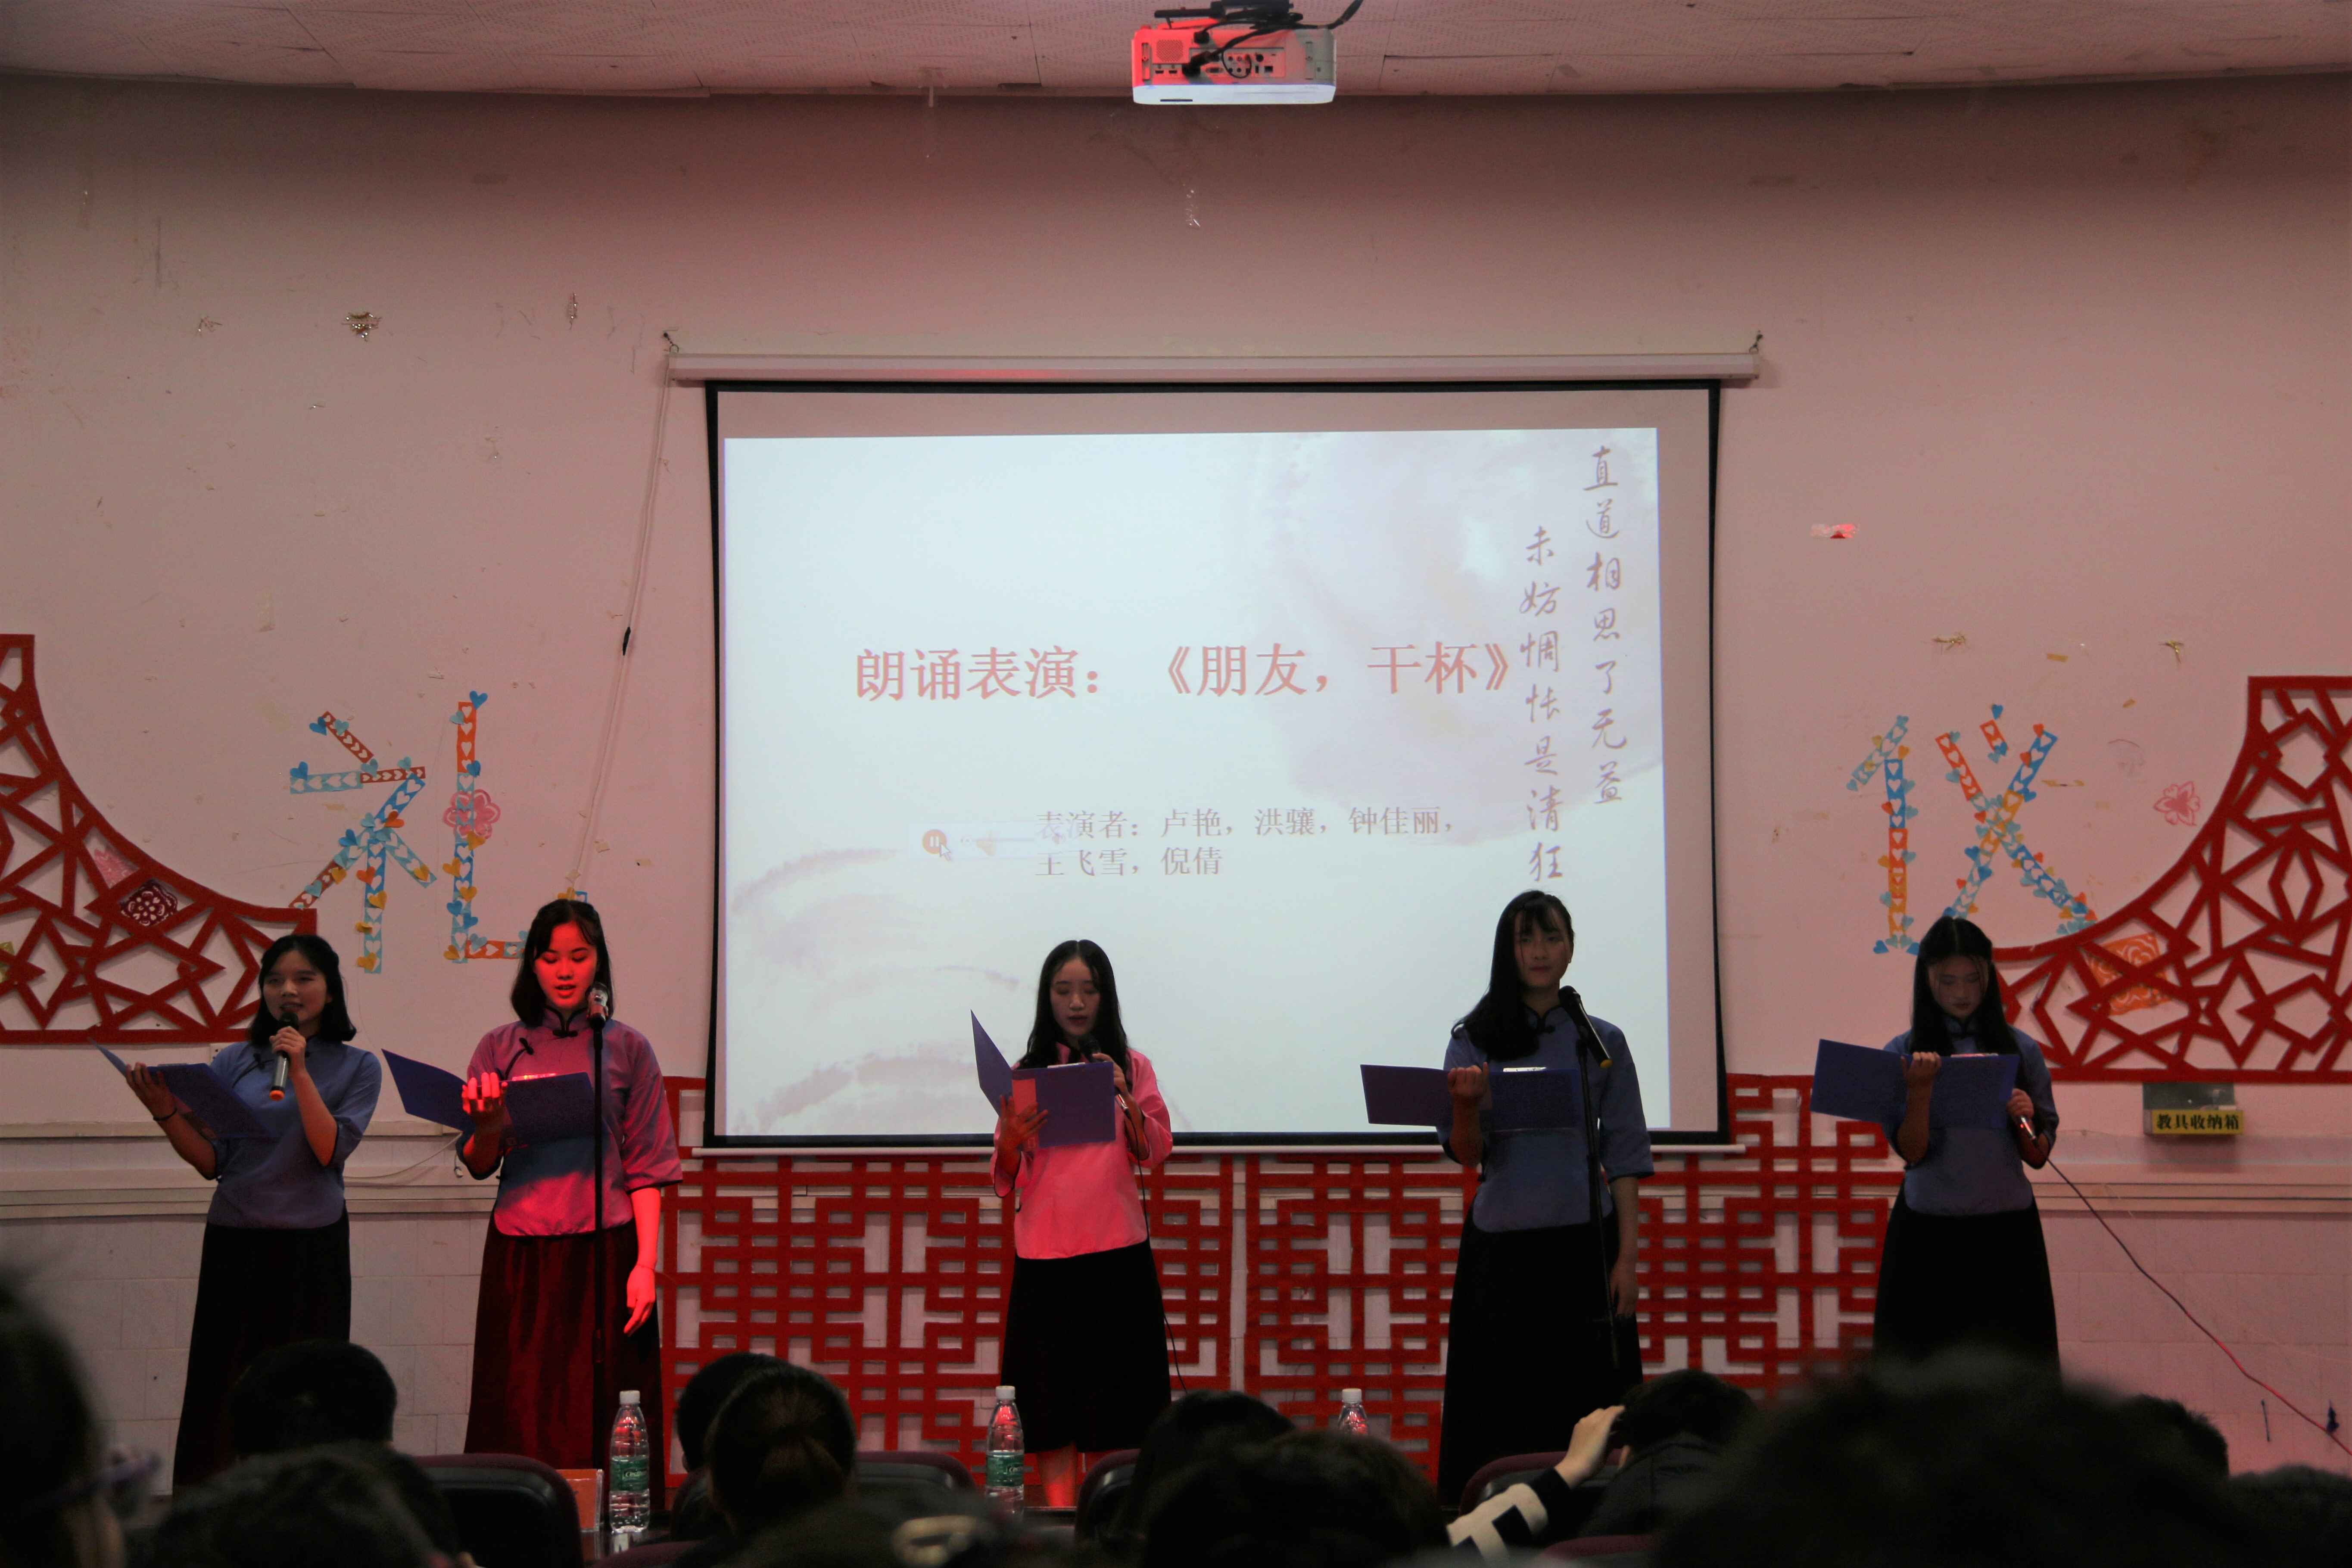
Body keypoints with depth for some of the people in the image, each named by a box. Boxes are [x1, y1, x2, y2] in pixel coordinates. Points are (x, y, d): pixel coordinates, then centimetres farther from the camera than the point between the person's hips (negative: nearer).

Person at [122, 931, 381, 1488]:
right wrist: (166, 1113, -11)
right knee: (223, 1390, 1)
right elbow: (211, 1162, 3)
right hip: (235, 1246, 2)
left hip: (311, 1247, -2)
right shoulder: (235, 1062, 9)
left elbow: (330, 1150, -8)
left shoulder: (356, 1068, 5)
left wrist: (299, 1074, -14)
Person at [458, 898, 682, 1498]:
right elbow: (478, 1166, 8)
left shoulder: (627, 1050, 6)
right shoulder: (501, 1049, 9)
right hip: (521, 1252, 1)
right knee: (522, 1417, -1)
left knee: (602, 1420, -2)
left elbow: (646, 1168, 3)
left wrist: (646, 1263, -6)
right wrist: (488, 1128, -14)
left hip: (606, 1249, -1)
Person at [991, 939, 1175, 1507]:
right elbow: (1004, 1181, 5)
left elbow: (1156, 1152, -2)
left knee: (1114, 1393, 1)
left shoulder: (1131, 1067, 8)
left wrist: (1125, 1096, -15)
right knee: (1050, 1395, -2)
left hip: (1117, 1251, 0)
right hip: (1044, 1252, 0)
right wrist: (1012, 1139, -15)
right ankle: (1059, 1509, 1)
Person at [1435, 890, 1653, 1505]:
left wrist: (1628, 1257, -3)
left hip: (1581, 1245, 0)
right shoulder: (1474, 1041, 5)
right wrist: (1466, 1106, -23)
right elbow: (1465, 1154, -1)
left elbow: (1624, 1158, 5)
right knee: (1499, 1414, 1)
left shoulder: (1601, 1041, 7)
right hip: (1500, 1243, 0)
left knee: (1582, 1408, -2)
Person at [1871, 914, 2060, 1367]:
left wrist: (2026, 1120, -13)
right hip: (1928, 1231, -1)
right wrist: (1920, 1090, -20)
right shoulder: (1904, 1053, 0)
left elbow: (2039, 1157, 6)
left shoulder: (2020, 1051, 4)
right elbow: (1912, 1152, -7)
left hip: (2006, 1229, 1)